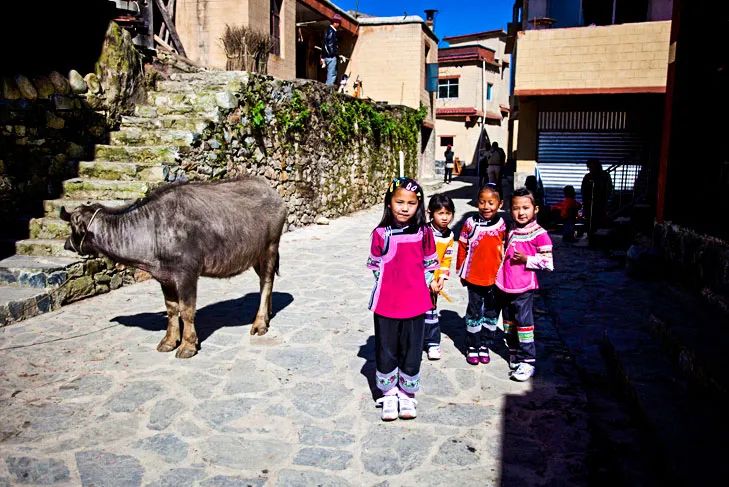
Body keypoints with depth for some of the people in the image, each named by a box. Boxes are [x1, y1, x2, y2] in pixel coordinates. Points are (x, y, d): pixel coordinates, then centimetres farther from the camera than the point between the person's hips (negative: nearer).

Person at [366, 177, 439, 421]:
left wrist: (418, 286, 0)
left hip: (415, 304, 0)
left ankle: (407, 395, 29)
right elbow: (376, 266, 5)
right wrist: (391, 285, -1)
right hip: (386, 303, 0)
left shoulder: (424, 233, -3)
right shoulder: (380, 234, -4)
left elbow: (429, 265, 6)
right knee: (386, 350, 10)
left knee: (411, 351, 11)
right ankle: (389, 394, 28)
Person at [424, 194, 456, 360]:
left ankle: (432, 343, 24)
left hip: (434, 280, 5)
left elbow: (447, 259, 7)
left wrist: (442, 278, -4)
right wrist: (430, 281, -19)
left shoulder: (449, 235, 1)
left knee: (431, 310, 14)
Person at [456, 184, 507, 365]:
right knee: (474, 312, 10)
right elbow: (462, 248, -1)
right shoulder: (470, 223, -10)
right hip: (474, 277, -2)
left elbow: (505, 249, 4)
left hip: (495, 278, 2)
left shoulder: (502, 225, -6)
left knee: (491, 313, 13)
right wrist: (461, 271, 3)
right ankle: (472, 347, 23)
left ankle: (484, 345, 29)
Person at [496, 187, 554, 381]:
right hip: (505, 286, 7)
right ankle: (514, 356, 32)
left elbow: (548, 263, -12)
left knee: (524, 324, -2)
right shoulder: (511, 232, 10)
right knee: (509, 324, 16)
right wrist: (499, 278, 15)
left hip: (523, 289, -7)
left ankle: (527, 362, 8)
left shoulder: (539, 234, -11)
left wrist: (526, 259, -20)